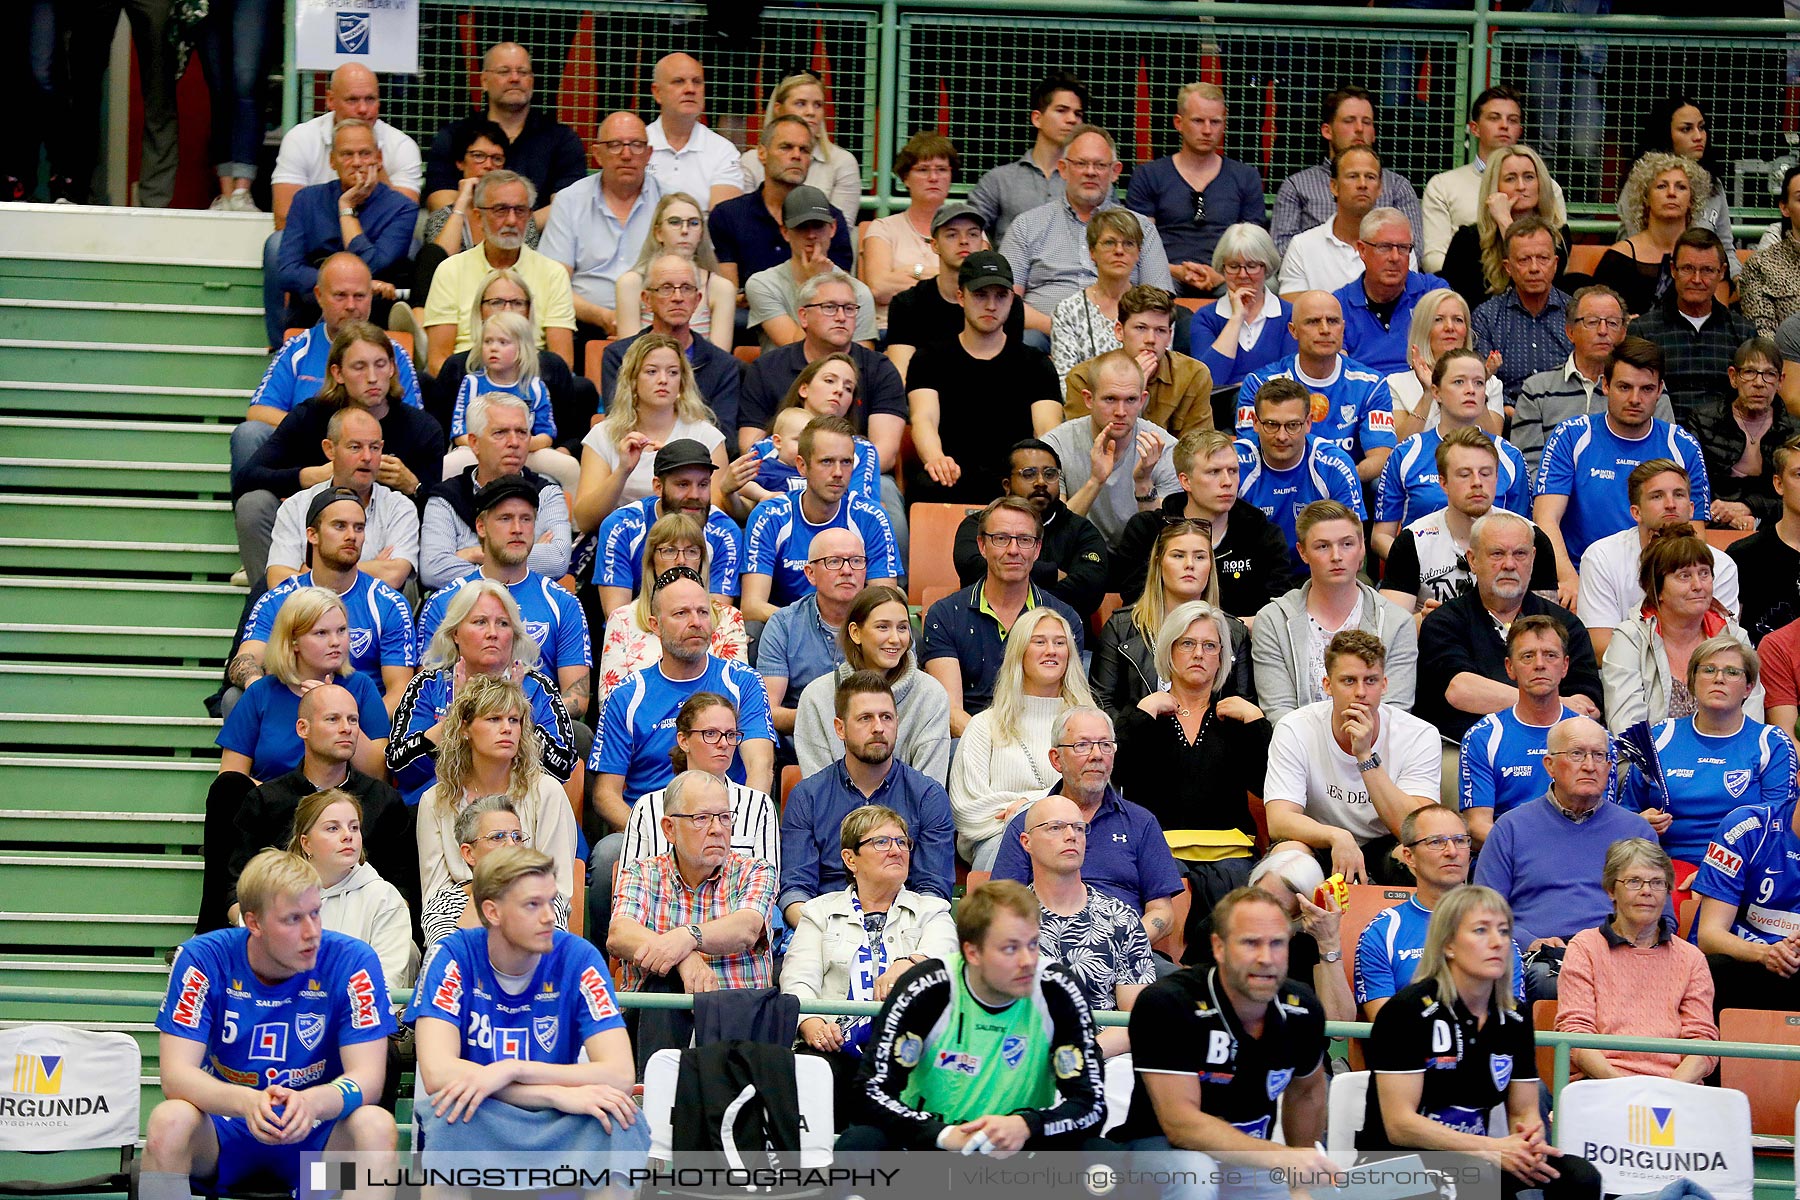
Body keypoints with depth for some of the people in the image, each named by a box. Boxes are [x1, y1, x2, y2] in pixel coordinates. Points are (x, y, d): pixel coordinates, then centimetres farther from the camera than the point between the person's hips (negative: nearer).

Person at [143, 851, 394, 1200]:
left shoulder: (352, 962, -11)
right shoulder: (203, 959, -10)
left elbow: (368, 1079, -16)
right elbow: (175, 1073, -18)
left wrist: (311, 1103, -40)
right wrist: (247, 1102, -39)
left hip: (314, 1132, 0)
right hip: (224, 1128, 0)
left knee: (376, 1125, -31)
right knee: (169, 1120, -32)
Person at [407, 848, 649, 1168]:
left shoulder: (578, 957, -4)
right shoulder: (453, 957, -7)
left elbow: (619, 1075, -14)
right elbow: (436, 1073, -21)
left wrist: (511, 1069, -25)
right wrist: (560, 1096, -27)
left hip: (556, 1135, 1)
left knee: (622, 1120, -28)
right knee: (446, 1113, -34)